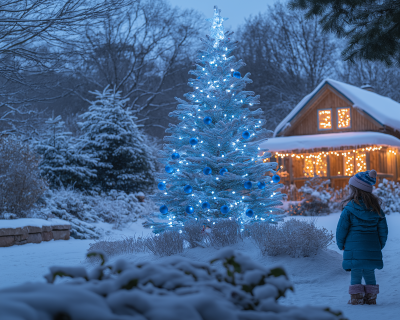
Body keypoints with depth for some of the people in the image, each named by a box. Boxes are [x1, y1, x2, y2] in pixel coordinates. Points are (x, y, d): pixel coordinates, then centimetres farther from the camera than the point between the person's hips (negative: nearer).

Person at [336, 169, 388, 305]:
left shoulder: (349, 207, -9)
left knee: (356, 274, 2)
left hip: (354, 247, -4)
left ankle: (356, 298, 4)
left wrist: (341, 244, 7)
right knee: (370, 274, 13)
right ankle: (371, 298, 16)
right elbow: (383, 229, 9)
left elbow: (341, 228, -6)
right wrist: (380, 245, 19)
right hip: (372, 248, 4)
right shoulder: (376, 207, 5)